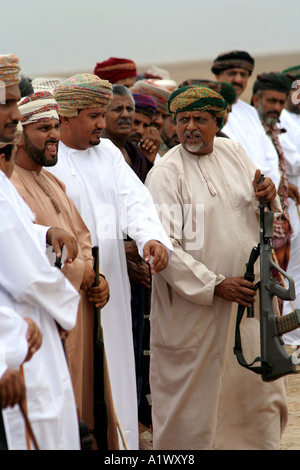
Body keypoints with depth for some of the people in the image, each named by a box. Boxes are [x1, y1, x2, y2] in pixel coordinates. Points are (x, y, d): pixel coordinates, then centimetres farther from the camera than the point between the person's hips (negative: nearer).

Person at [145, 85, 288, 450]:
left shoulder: (233, 152, 7)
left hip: (249, 293, 6)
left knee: (258, 386, 14)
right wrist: (216, 285, -22)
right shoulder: (165, 173, -12)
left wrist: (267, 197, -10)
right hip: (194, 306, -6)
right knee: (195, 395, 4)